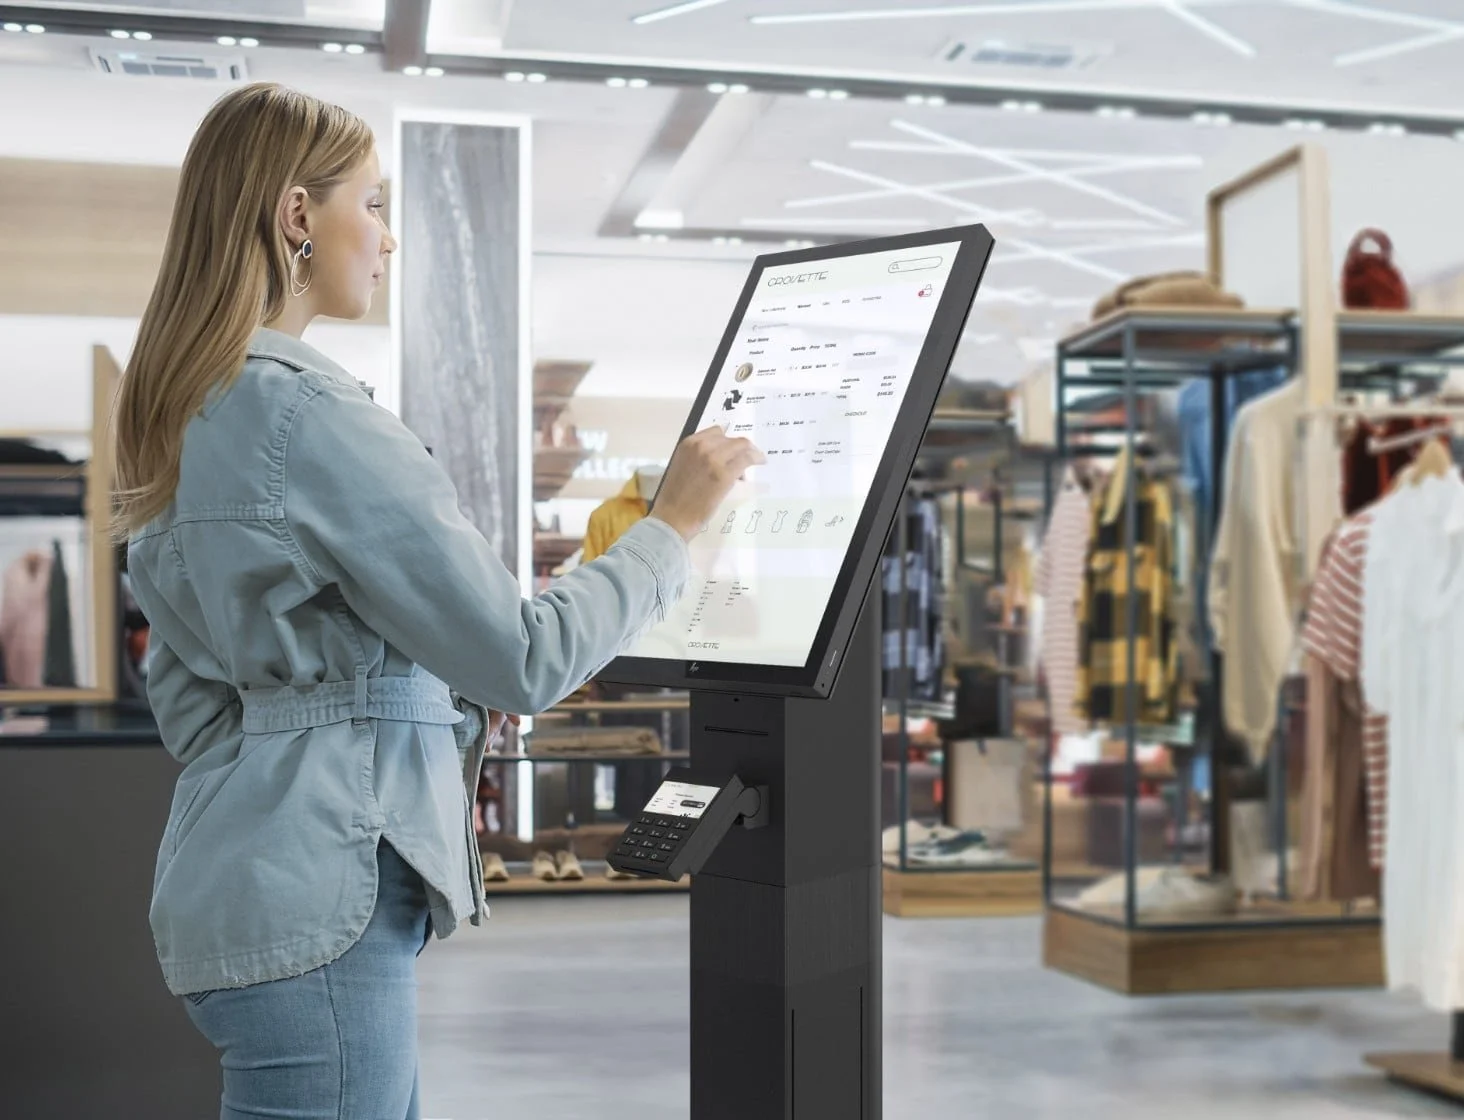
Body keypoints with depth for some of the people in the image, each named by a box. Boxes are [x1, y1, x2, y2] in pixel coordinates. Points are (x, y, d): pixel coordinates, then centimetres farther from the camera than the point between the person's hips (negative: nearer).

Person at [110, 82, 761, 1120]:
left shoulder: (187, 414, 12)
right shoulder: (313, 413, -17)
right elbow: (528, 659, -17)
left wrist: (447, 700, 16)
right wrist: (672, 525, -4)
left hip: (239, 872, 10)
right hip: (320, 896, -10)